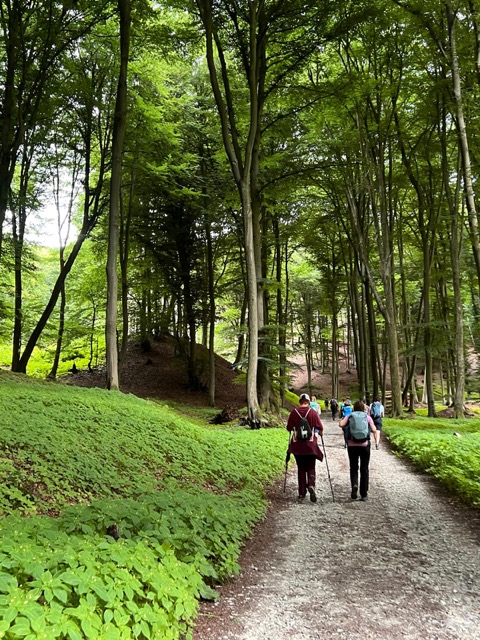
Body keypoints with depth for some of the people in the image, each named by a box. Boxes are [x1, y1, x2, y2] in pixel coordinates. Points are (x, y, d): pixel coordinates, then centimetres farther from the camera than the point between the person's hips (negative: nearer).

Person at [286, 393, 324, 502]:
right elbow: (320, 428, -4)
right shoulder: (312, 412, -6)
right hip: (310, 444, -1)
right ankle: (311, 485, -17)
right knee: (311, 467, 10)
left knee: (301, 468, 11)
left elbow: (289, 428, 1)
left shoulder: (294, 413, -4)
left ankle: (302, 493, 11)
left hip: (297, 445, 1)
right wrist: (321, 433, 18)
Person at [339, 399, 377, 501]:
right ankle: (364, 494, 12)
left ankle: (354, 485, -14)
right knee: (364, 469, 10)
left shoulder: (349, 416, 5)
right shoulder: (367, 417, 5)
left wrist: (346, 427, 10)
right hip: (365, 445, 0)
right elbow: (374, 430, -6)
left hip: (352, 445, 0)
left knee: (353, 468, 13)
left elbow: (341, 424, -12)